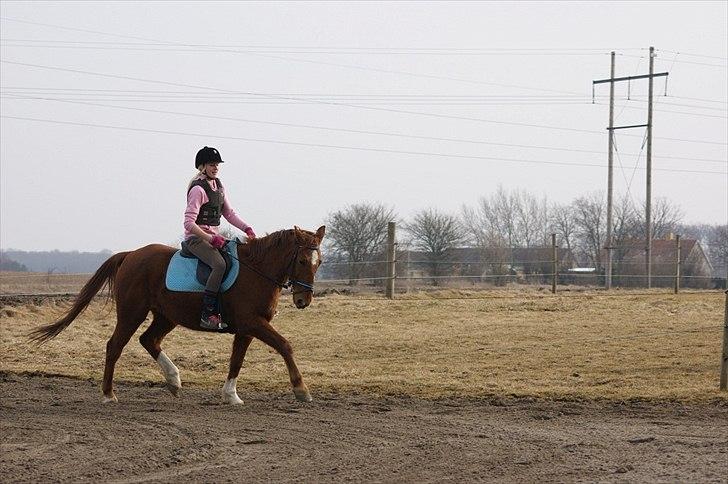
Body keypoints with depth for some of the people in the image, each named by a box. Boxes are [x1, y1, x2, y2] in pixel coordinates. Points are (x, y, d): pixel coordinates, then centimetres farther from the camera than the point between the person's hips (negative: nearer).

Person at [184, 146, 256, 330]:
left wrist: (247, 228, 2)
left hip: (213, 237, 9)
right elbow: (189, 223, -19)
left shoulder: (219, 187, 13)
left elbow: (229, 213, 18)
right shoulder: (198, 189, -14)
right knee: (220, 264, -32)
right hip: (196, 238, -9)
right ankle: (207, 315, -33)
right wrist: (210, 238, -27)